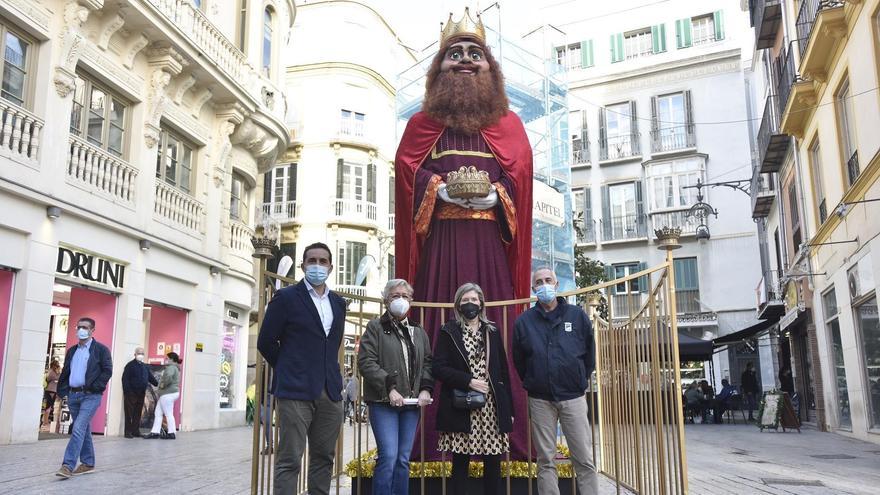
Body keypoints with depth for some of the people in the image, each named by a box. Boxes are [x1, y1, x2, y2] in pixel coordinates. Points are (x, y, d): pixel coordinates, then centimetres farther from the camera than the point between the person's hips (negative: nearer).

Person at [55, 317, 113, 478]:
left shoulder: (101, 349, -3)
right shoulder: (71, 351, 16)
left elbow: (107, 371, -8)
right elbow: (65, 372, 18)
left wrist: (94, 387, -14)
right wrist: (62, 390, 6)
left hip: (90, 395, -6)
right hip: (73, 394, 6)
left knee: (78, 429, -15)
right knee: (83, 430, 12)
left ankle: (68, 465, -15)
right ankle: (88, 464, 20)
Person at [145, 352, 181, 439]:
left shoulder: (171, 367, -14)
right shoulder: (174, 367, 19)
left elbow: (169, 376, -34)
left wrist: (163, 384, -20)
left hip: (168, 394, -11)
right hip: (166, 394, 11)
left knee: (168, 414, -3)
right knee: (158, 413, 11)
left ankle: (172, 433, 4)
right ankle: (155, 432, 12)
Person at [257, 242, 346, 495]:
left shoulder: (338, 302, 13)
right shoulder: (286, 297, -2)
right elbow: (265, 342, 0)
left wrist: (327, 371, 14)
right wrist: (289, 370, 7)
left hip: (330, 392, 5)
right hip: (296, 391, -5)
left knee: (324, 458, 10)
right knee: (289, 460, -4)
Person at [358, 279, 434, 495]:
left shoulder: (418, 332, 17)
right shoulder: (376, 327, 1)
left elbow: (427, 363, 16)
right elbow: (366, 362, -9)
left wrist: (426, 388, -2)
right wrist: (389, 388, -16)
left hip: (412, 403, 5)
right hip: (384, 402, -5)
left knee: (404, 459, 8)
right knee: (388, 456, -12)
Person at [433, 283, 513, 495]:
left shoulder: (492, 331, 11)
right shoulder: (448, 332, 3)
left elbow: (504, 372, 12)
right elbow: (438, 368, -5)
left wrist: (509, 409, 9)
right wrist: (468, 381, -15)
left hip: (492, 408, 3)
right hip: (460, 409, -2)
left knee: (493, 464, 4)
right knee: (460, 464, 2)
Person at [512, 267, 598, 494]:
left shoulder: (577, 315, 2)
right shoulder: (524, 321, 3)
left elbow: (589, 353, 9)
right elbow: (518, 361, 10)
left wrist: (580, 381, 10)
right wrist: (531, 384, 11)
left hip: (572, 397, 0)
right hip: (540, 401, 1)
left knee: (584, 460, 1)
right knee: (546, 461, 7)